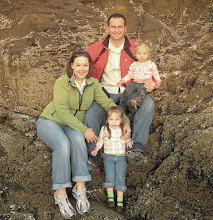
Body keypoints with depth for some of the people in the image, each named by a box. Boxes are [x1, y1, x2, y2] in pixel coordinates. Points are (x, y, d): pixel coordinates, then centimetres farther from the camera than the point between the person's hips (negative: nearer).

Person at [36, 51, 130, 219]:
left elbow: (108, 103, -6)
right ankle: (60, 194, -27)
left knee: (78, 139, -33)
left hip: (73, 126, 3)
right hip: (49, 122, -3)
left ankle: (80, 189, -30)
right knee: (63, 144, -35)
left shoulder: (93, 84, -1)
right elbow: (62, 110, -23)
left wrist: (125, 122, -20)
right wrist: (84, 129, -29)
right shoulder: (62, 82, -15)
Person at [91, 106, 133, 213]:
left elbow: (127, 140, 12)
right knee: (109, 176, -14)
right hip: (108, 157, 0)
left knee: (120, 176, -10)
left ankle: (120, 201, -7)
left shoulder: (124, 130, 3)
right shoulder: (104, 129, 4)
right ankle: (110, 198, -4)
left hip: (121, 157, 0)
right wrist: (95, 150, 2)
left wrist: (129, 143, -10)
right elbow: (100, 141, 14)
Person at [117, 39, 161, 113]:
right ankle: (122, 108, -16)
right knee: (127, 91, -21)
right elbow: (129, 75, 17)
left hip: (145, 84, -3)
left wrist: (158, 81, -9)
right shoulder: (133, 65, 13)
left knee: (141, 91, -35)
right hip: (134, 82, 3)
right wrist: (123, 80, 3)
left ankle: (136, 102, -60)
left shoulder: (151, 64, 8)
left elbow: (155, 74, 10)